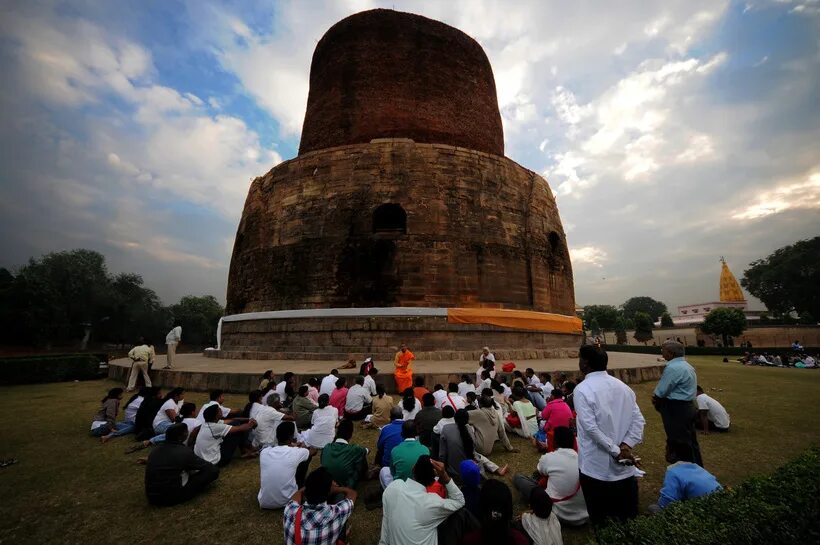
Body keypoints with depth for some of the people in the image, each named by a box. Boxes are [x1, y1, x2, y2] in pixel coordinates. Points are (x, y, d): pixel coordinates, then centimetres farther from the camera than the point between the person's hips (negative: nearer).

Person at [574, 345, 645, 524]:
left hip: (596, 466, -6)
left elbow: (590, 427, -22)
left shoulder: (582, 389, -17)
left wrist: (615, 451, -12)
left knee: (600, 520, 12)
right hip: (624, 466, 6)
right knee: (628, 517, 21)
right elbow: (638, 420, 0)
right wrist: (625, 446, -6)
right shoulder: (622, 386, 3)